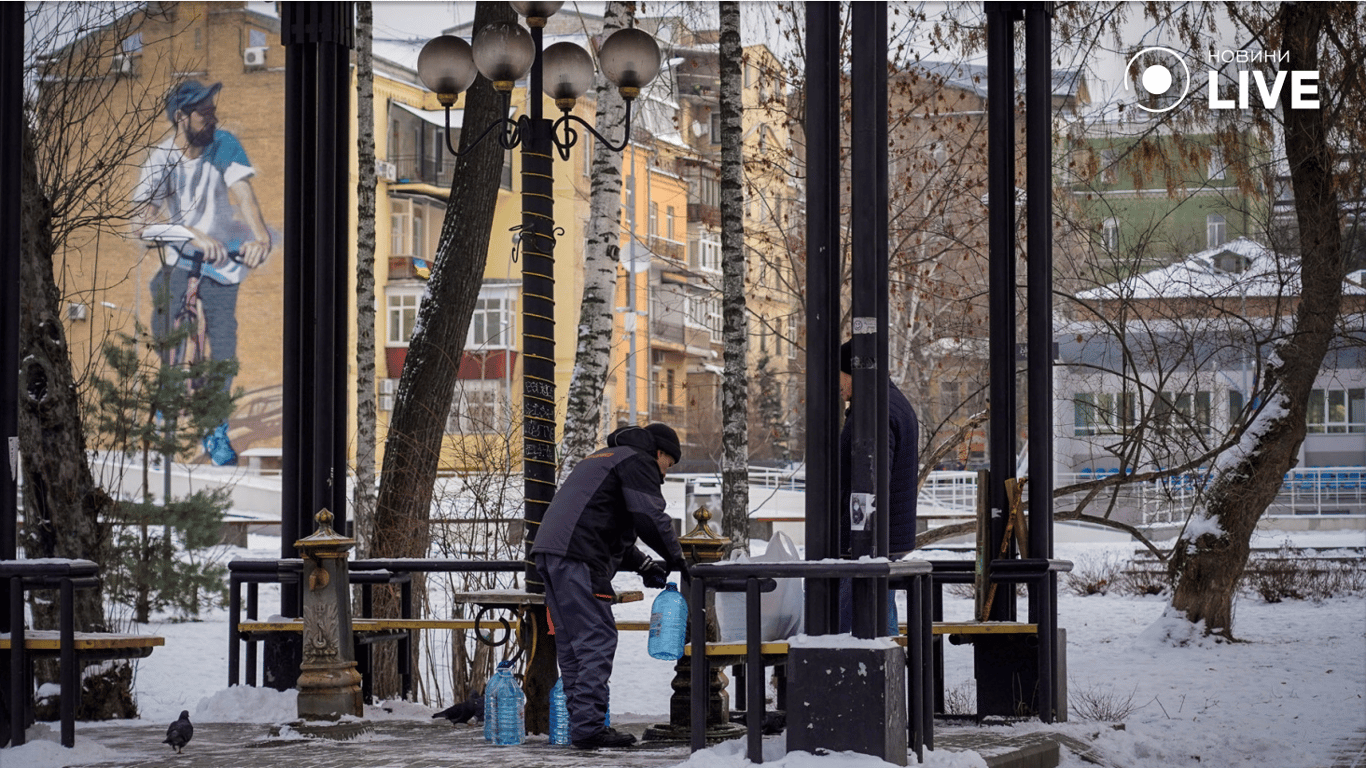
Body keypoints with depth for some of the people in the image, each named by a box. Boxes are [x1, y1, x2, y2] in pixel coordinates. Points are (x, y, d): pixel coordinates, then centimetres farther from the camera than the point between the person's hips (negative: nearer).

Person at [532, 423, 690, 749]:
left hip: (549, 550, 10)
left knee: (572, 642, 12)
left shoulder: (603, 458, 33)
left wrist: (643, 564, 28)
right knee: (597, 640, -9)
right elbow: (650, 516, -9)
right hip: (577, 559, -10)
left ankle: (578, 722, 12)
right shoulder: (638, 462, 2)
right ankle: (588, 727, -13)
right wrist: (675, 557, 6)